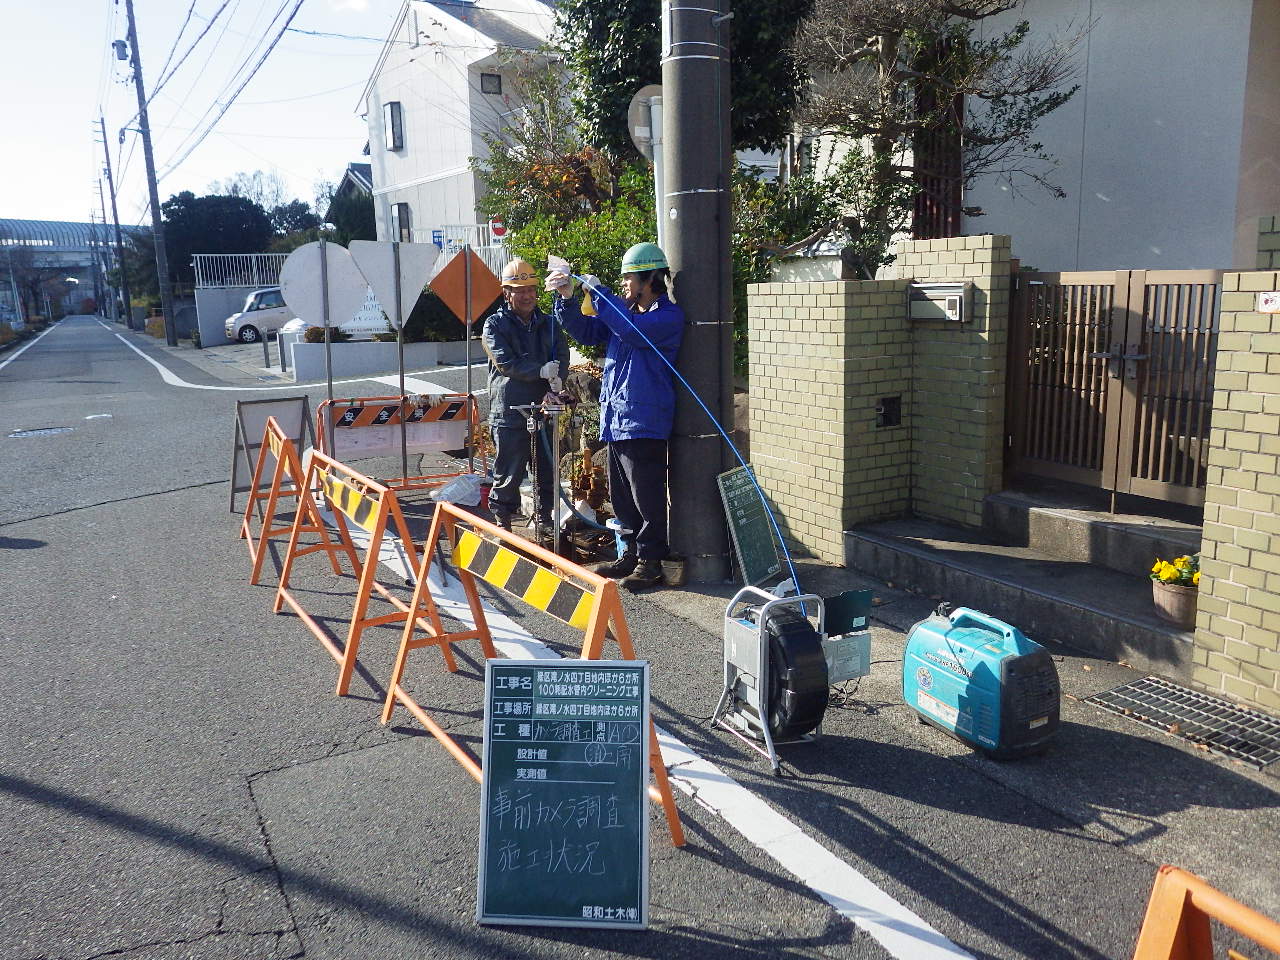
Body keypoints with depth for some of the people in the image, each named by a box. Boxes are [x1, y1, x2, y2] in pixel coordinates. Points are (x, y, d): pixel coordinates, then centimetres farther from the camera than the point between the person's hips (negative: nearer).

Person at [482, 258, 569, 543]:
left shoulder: (548, 324, 13)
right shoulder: (495, 325, 1)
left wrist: (555, 384, -16)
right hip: (510, 413, -4)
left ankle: (545, 523, 22)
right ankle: (502, 521, 14)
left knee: (547, 472, 10)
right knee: (509, 474, 0)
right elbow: (505, 362, -12)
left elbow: (562, 357, 3)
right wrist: (541, 371, -25)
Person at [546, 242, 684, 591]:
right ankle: (630, 554, 25)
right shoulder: (626, 310, 17)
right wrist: (567, 299, 5)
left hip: (644, 422, -9)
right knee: (622, 496, 15)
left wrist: (599, 292, -15)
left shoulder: (669, 315, -8)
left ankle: (651, 562, 5)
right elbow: (587, 332, 21)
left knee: (647, 496, -4)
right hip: (616, 419, 9)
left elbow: (631, 329, -25)